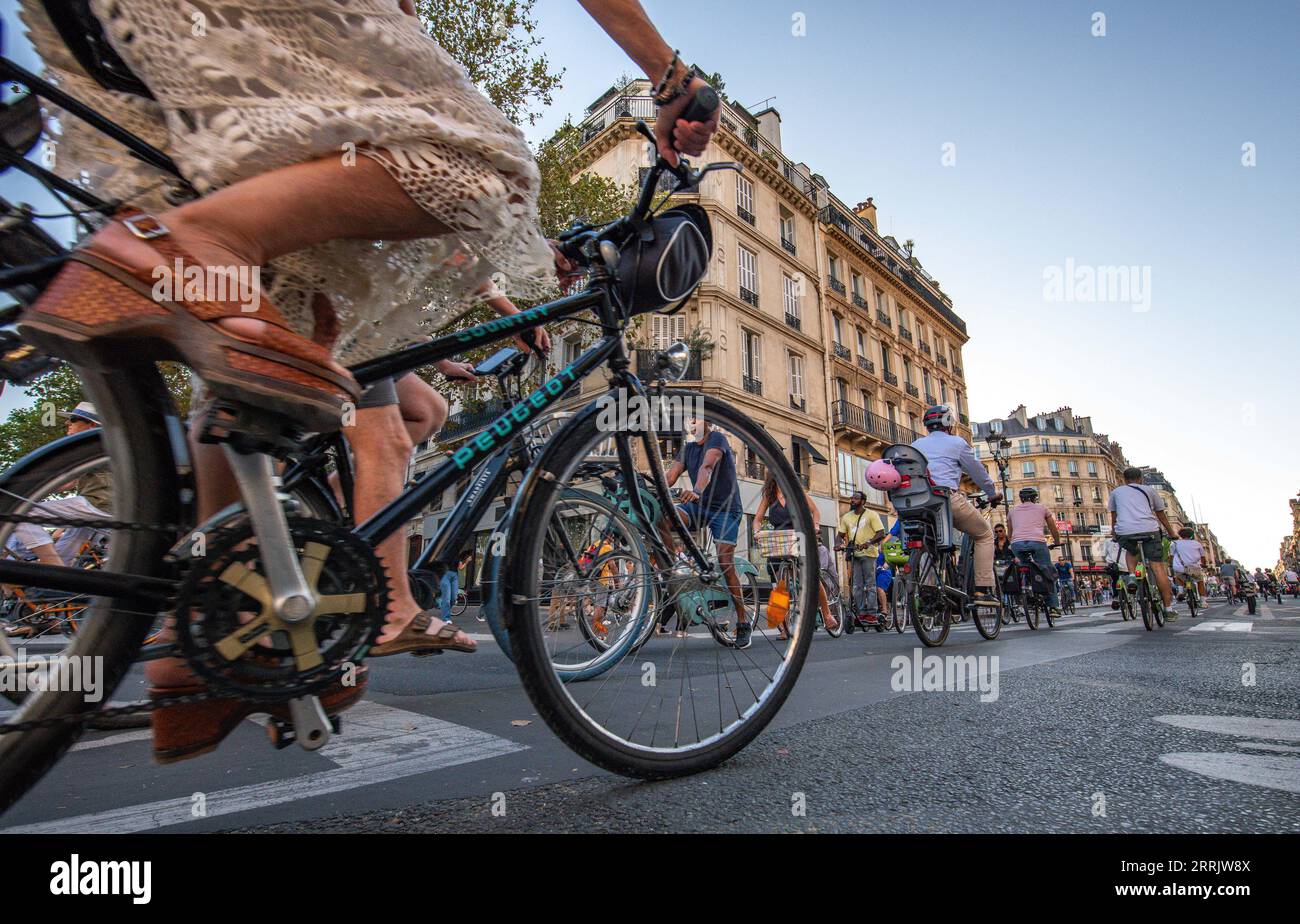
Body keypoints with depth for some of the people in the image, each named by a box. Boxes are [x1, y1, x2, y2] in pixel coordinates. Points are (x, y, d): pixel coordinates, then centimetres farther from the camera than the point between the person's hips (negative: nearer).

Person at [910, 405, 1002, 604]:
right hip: (949, 498, -5)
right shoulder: (956, 442, 9)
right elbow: (977, 472, 14)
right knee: (985, 535, 13)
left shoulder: (916, 445, 21)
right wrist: (993, 494, 29)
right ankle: (983, 590, 5)